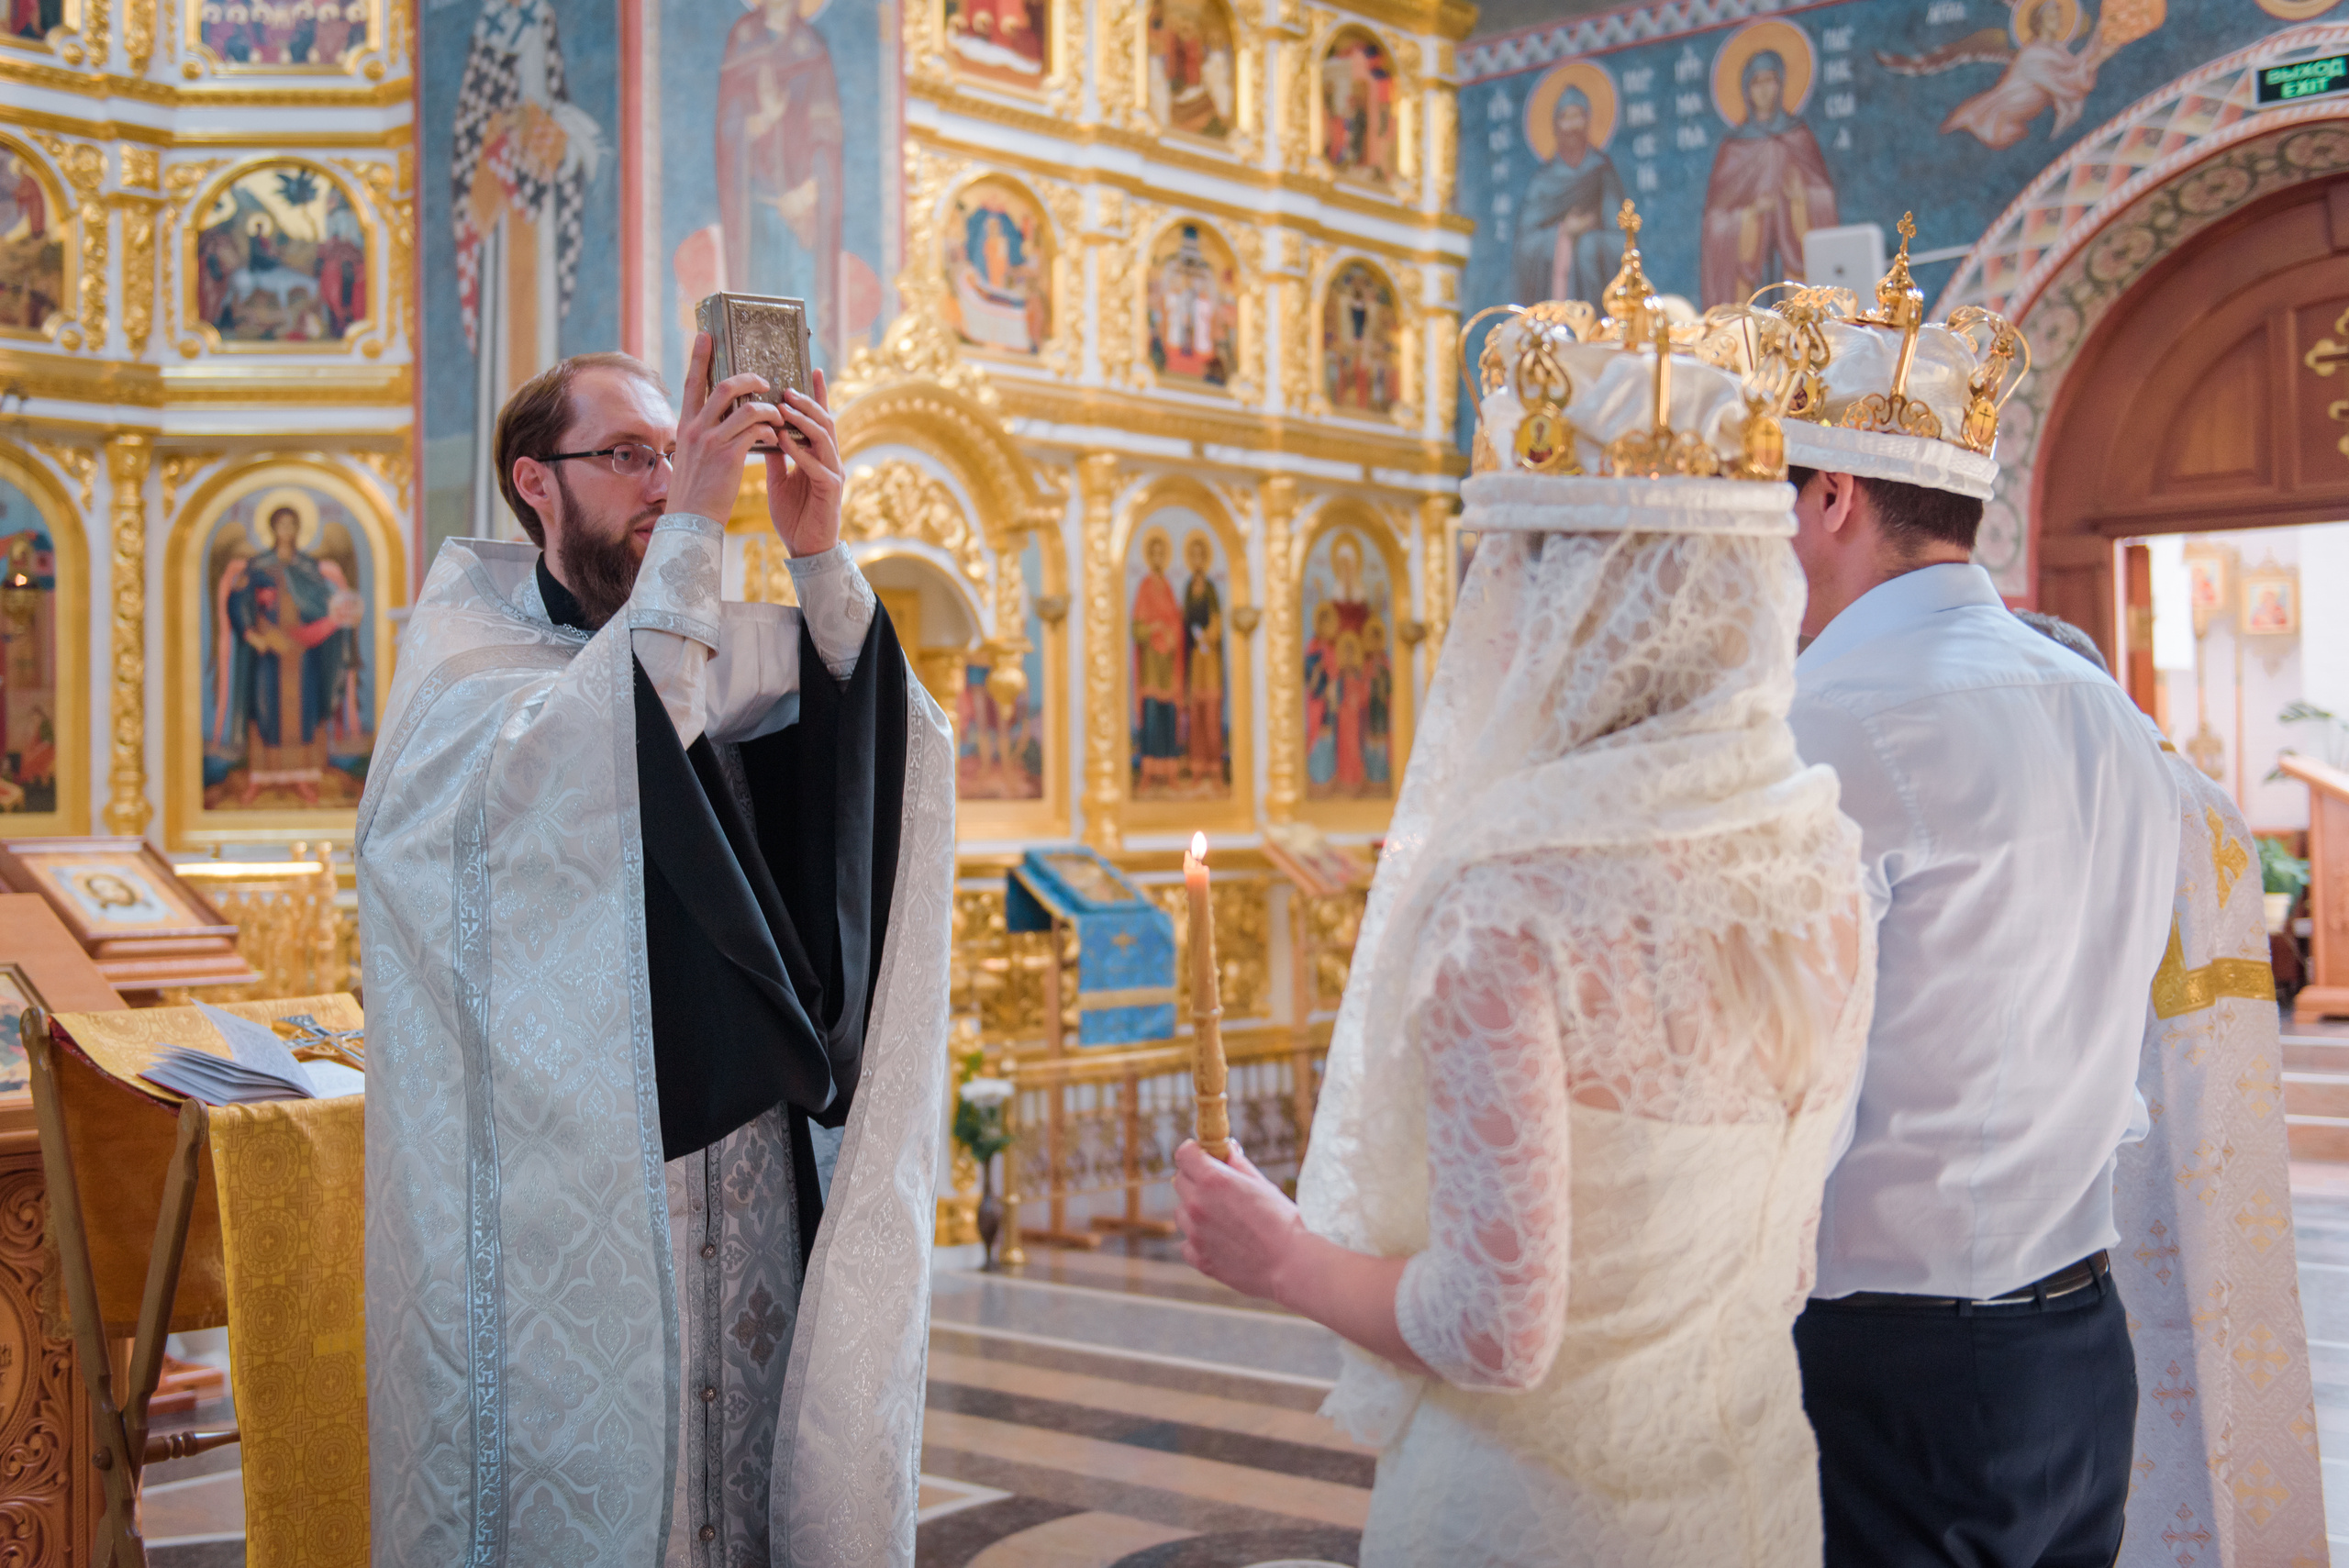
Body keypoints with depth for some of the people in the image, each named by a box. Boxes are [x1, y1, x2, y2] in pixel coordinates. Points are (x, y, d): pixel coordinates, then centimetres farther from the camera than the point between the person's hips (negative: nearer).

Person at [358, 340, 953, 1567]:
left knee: (753, 1435, 10)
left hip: (741, 1137, 4)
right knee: (591, 1461, 4)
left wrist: (821, 560, -19)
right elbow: (565, 777, -25)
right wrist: (688, 536, -25)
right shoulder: (468, 631, -4)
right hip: (566, 1164, -4)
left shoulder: (717, 640, 9)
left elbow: (872, 759, -7)